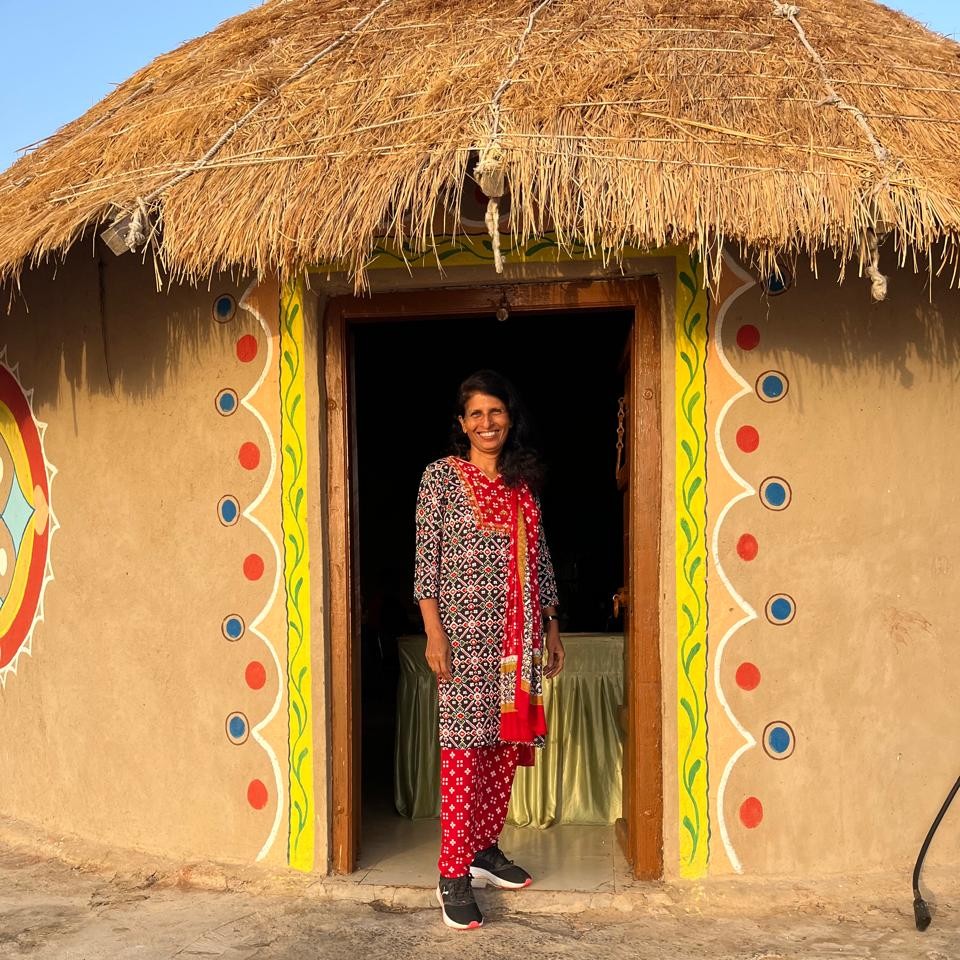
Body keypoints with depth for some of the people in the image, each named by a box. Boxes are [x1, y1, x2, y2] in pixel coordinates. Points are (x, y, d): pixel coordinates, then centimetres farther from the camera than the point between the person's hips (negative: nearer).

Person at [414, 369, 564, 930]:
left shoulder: (525, 483, 13)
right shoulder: (442, 476, -1)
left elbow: (540, 560, 16)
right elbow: (426, 557, -5)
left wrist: (552, 627, 13)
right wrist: (434, 631, -12)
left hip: (518, 633, 5)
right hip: (464, 630, -5)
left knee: (507, 742, 9)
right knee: (464, 746, -6)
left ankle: (485, 849, 24)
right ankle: (454, 875, 0)